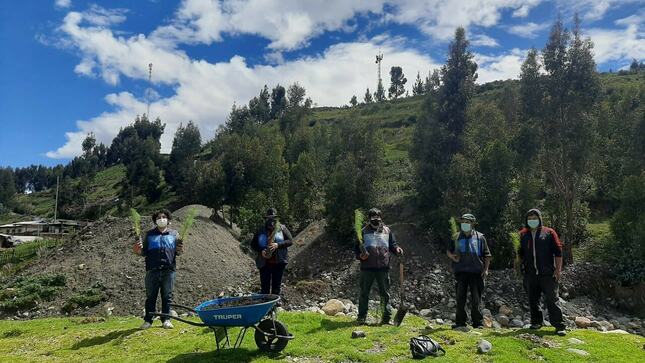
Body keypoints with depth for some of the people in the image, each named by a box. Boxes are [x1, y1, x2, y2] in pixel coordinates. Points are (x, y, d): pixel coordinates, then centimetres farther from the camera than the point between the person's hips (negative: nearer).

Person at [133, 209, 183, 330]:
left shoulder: (174, 234, 13)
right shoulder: (149, 234, 13)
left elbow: (177, 252, 13)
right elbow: (144, 252, 11)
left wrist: (179, 251, -11)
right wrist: (138, 251, -11)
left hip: (168, 270, 0)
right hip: (152, 270, 0)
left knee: (167, 296, 5)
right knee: (150, 296, 4)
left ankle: (166, 319, 13)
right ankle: (148, 320, 12)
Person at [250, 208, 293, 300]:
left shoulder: (282, 228, 1)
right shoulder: (261, 231, 6)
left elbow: (290, 241, -4)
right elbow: (253, 244, 9)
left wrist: (278, 245, -20)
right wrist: (261, 250, -11)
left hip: (279, 262, -1)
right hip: (264, 263, 1)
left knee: (276, 286, 8)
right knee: (264, 287, 4)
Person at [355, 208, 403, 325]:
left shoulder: (387, 231, 9)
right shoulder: (364, 232, 4)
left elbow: (392, 244, 16)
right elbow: (357, 248, 7)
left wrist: (397, 249, -6)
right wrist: (360, 255, -13)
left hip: (383, 268, 1)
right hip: (367, 267, -1)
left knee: (385, 293, 7)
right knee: (364, 293, 6)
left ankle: (387, 317, 16)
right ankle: (361, 317, 17)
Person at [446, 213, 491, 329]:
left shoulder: (480, 237, 6)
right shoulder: (457, 237, 11)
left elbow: (487, 255, 7)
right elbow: (448, 251, 19)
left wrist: (486, 269, -2)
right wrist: (452, 256, -3)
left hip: (476, 272, -2)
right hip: (461, 271, 2)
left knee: (476, 298, 2)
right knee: (460, 297, 3)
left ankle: (478, 323, 9)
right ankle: (460, 322, 10)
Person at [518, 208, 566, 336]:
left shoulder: (549, 233, 2)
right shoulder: (523, 234, 11)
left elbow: (558, 252, -1)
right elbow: (520, 254, 20)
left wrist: (558, 269, -6)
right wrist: (521, 266, 11)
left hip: (547, 274, -4)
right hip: (530, 274, 4)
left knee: (552, 300, -4)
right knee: (532, 300, 11)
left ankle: (559, 326, 1)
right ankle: (537, 322, 25)